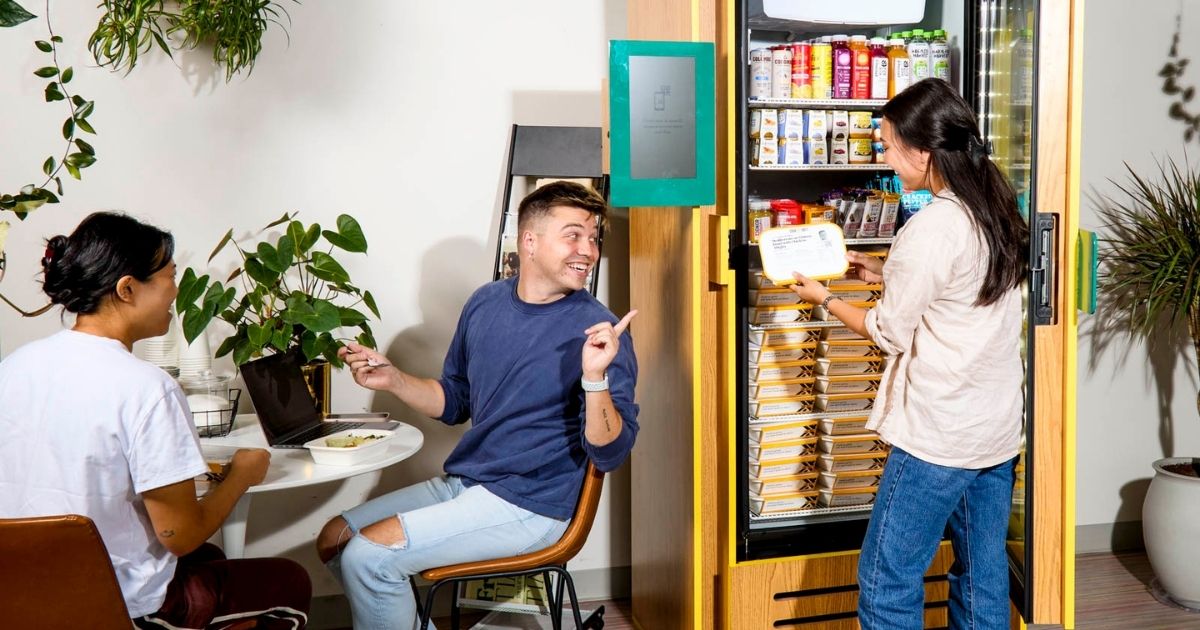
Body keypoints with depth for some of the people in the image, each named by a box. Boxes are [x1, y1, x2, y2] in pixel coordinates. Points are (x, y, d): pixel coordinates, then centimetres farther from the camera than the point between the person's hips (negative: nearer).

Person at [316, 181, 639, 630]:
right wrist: (392, 379, 0)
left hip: (528, 505, -7)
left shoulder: (598, 330, -14)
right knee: (335, 540, 7)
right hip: (462, 483, 7)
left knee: (367, 555, -18)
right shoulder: (486, 304, 4)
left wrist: (595, 376, -34)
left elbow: (609, 454, -18)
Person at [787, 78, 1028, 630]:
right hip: (998, 427, 9)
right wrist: (885, 272, 14)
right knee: (984, 575, 15)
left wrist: (825, 299, 3)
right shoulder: (996, 210, 5)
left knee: (887, 583, 1)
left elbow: (890, 332, -10)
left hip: (940, 435, -9)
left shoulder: (931, 229, -20)